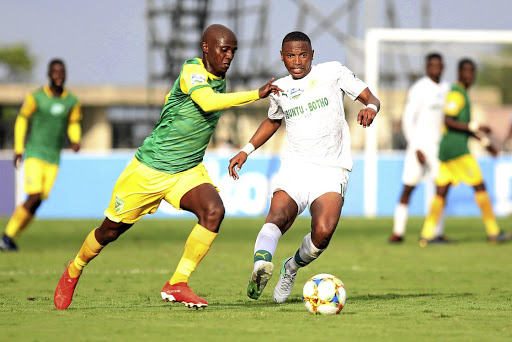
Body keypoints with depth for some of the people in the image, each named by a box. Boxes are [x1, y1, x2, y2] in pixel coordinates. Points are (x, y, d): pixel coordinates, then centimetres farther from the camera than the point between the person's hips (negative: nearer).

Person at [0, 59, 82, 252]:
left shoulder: (72, 102, 4)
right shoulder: (36, 97, -7)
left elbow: (74, 124, 17)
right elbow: (22, 120, 2)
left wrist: (75, 141, -4)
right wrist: (18, 149, 0)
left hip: (54, 157, 4)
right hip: (35, 153, -4)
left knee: (39, 201, -2)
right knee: (34, 197, -17)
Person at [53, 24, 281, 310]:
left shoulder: (220, 77, 4)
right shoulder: (192, 71, -21)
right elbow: (208, 102, -43)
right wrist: (256, 94, -45)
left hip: (188, 171, 6)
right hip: (150, 168, -6)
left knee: (214, 210, -24)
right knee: (111, 231, 9)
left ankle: (177, 285, -17)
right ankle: (74, 271, 39)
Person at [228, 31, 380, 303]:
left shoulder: (333, 72, 5)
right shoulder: (279, 89, 16)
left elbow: (371, 99, 6)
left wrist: (370, 108, -18)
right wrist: (246, 151, 26)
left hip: (332, 170, -2)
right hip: (295, 165, 2)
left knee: (323, 231, -24)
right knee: (279, 214, -29)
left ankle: (293, 267, 6)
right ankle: (261, 263, -57)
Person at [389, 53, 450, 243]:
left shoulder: (446, 89, 10)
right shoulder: (419, 89, -9)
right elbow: (407, 120, -12)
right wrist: (416, 149, -16)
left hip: (439, 146, 5)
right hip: (419, 144, -5)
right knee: (408, 188, -4)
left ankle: (437, 233, 1)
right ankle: (398, 231, 3)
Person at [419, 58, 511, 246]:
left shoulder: (463, 93, 21)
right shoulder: (456, 93, -10)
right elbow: (448, 122, -19)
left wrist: (484, 141, 28)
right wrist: (475, 127, -20)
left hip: (447, 148, 10)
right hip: (457, 148, -10)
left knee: (441, 192, 5)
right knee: (480, 186, -4)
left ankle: (427, 236, 1)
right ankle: (493, 232, 0)